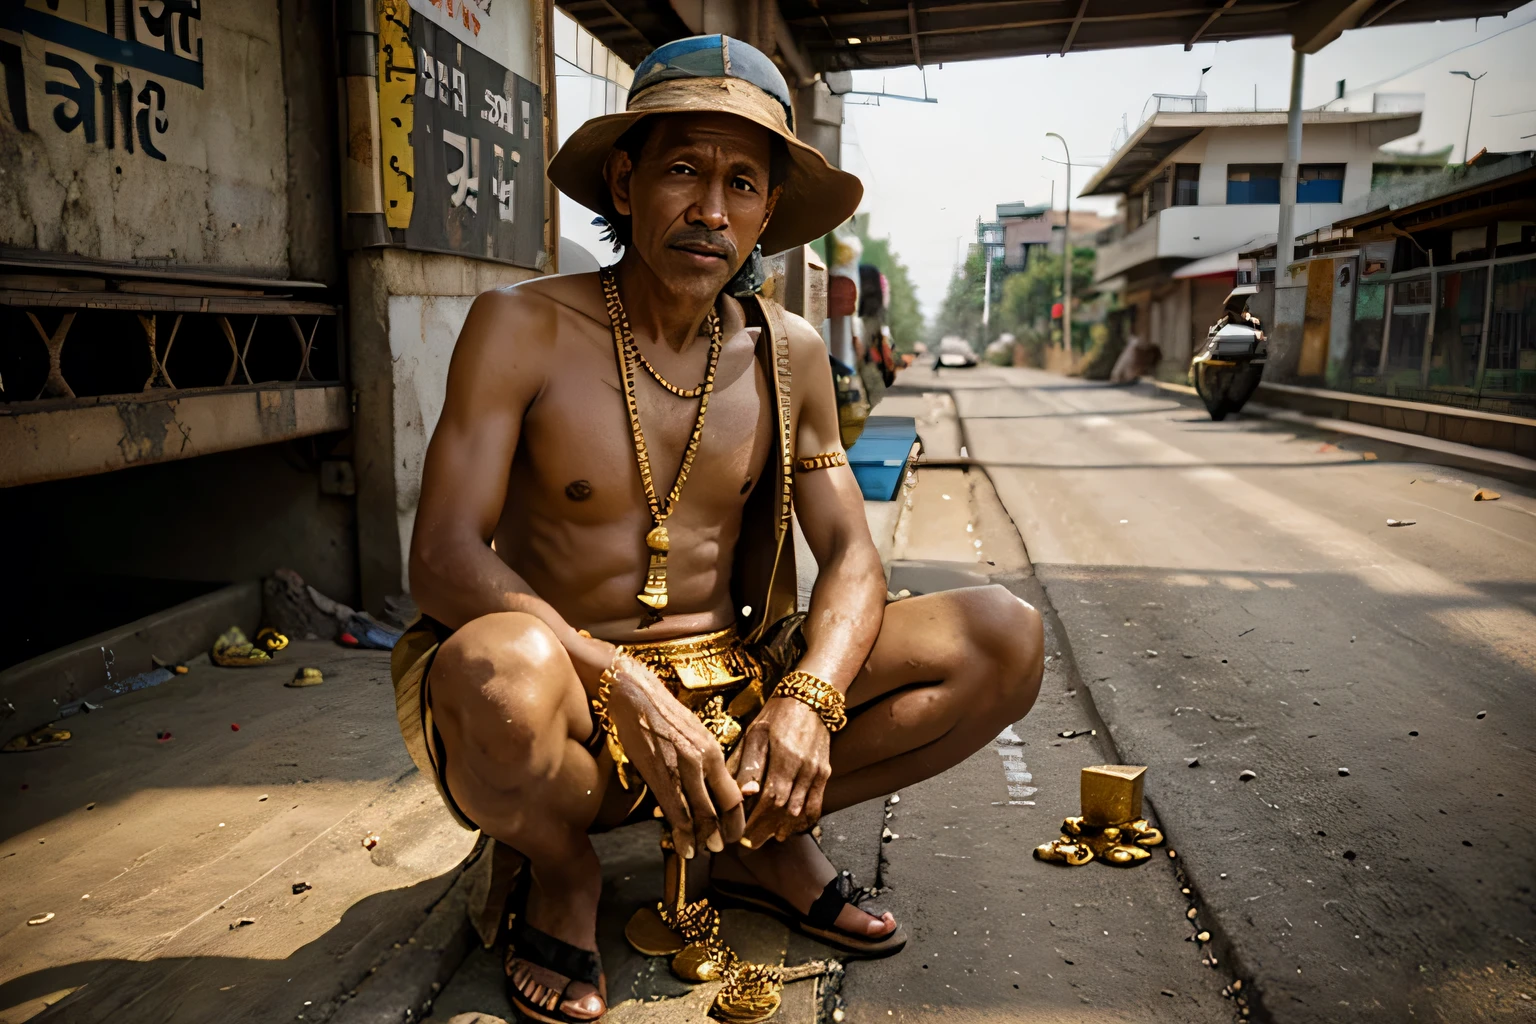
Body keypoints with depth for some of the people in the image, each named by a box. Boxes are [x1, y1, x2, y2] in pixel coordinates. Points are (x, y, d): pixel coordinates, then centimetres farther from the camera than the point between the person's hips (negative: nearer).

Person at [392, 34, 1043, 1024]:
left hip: (734, 689, 4)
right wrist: (629, 691, -30)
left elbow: (851, 557, 1)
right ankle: (562, 869, -3)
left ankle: (766, 841, 6)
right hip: (579, 702, -3)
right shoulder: (522, 328, -8)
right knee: (500, 669, -39)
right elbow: (443, 556, -17)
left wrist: (807, 700, -19)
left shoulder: (789, 353, 4)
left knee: (1005, 635, -10)